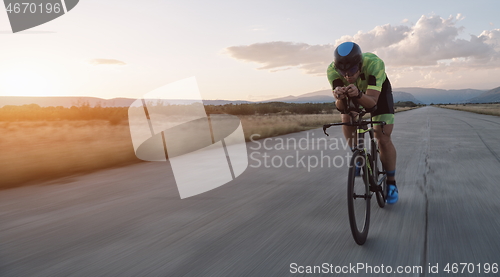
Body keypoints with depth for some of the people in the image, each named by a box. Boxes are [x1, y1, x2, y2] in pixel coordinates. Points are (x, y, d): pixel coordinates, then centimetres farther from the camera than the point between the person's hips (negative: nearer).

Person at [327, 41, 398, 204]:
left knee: (383, 138, -12)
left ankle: (391, 183, 5)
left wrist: (358, 94, -64)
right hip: (354, 93, 3)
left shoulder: (374, 63, -41)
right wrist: (340, 98, -57)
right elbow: (341, 107, -35)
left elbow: (372, 101, -44)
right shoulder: (332, 70, -34)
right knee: (346, 117, -23)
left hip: (378, 91, -3)